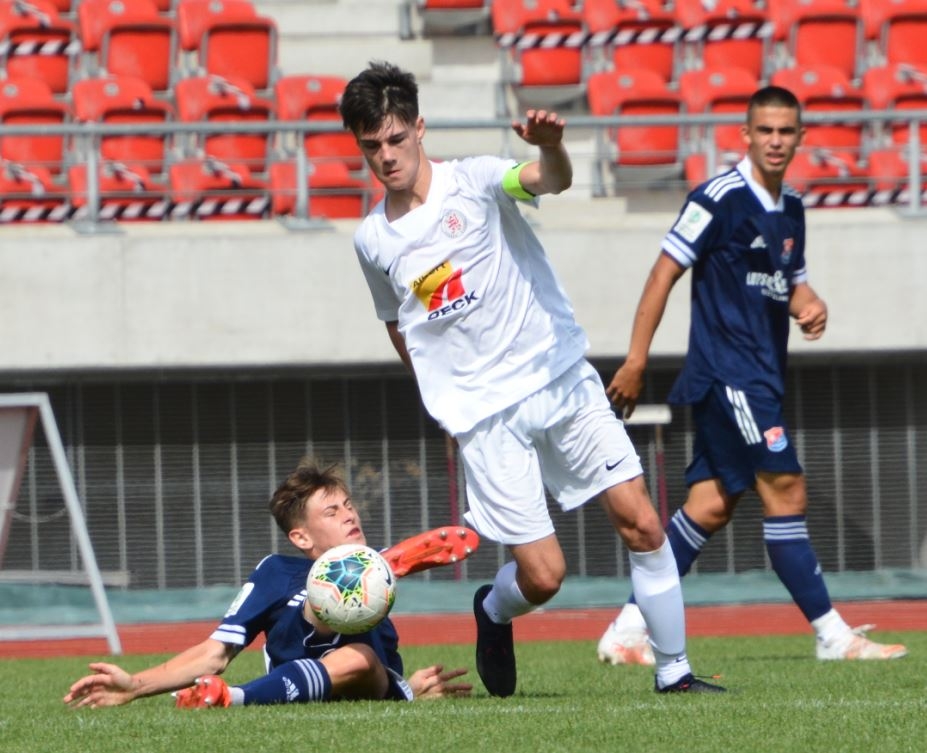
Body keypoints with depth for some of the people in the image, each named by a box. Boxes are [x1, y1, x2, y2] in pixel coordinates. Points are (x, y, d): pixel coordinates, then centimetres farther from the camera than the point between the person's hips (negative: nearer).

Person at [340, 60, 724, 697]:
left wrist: (551, 149, -48)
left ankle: (674, 672, 4)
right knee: (542, 577, -7)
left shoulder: (474, 181, -4)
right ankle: (494, 613, 28)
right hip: (485, 415, 1)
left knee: (643, 525, -9)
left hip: (561, 378, -1)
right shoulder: (372, 240, 5)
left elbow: (551, 180, -26)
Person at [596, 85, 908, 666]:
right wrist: (636, 360, -12)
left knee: (711, 506, 5)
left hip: (763, 374, 8)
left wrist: (810, 306, 0)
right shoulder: (720, 198, -10)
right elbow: (665, 273, -10)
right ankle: (832, 635, -10)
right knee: (786, 490, -12)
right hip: (727, 371, -8)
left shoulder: (791, 208, 14)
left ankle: (629, 629, 9)